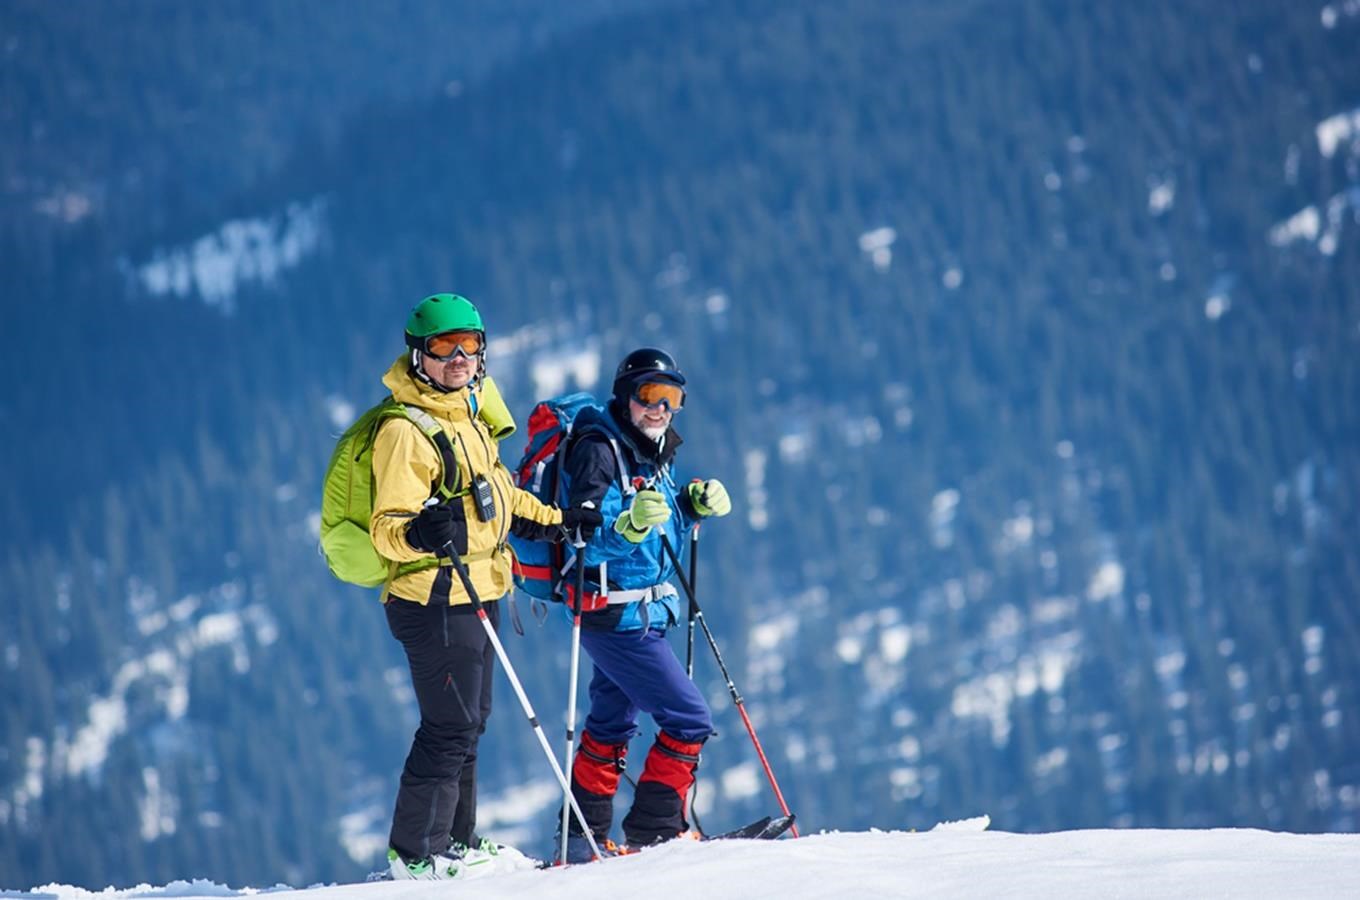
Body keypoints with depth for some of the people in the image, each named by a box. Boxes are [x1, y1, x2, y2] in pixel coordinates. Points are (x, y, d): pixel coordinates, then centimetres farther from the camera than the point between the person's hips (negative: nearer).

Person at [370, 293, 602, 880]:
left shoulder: (469, 416, 13)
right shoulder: (406, 432, -16)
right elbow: (386, 529, -20)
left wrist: (556, 522, 29)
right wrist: (421, 534, -40)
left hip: (476, 594, 9)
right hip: (436, 600, -9)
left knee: (468, 721, 15)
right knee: (451, 727, -8)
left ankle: (456, 842, 25)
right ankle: (416, 853, -1)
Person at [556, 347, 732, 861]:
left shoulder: (649, 454, 10)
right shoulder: (599, 453, -16)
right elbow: (586, 540, -24)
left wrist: (694, 504, 5)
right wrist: (631, 525, -40)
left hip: (641, 612, 10)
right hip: (616, 617, -10)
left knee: (612, 722, 18)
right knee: (689, 719, -11)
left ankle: (582, 837, 27)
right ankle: (652, 831, -6)